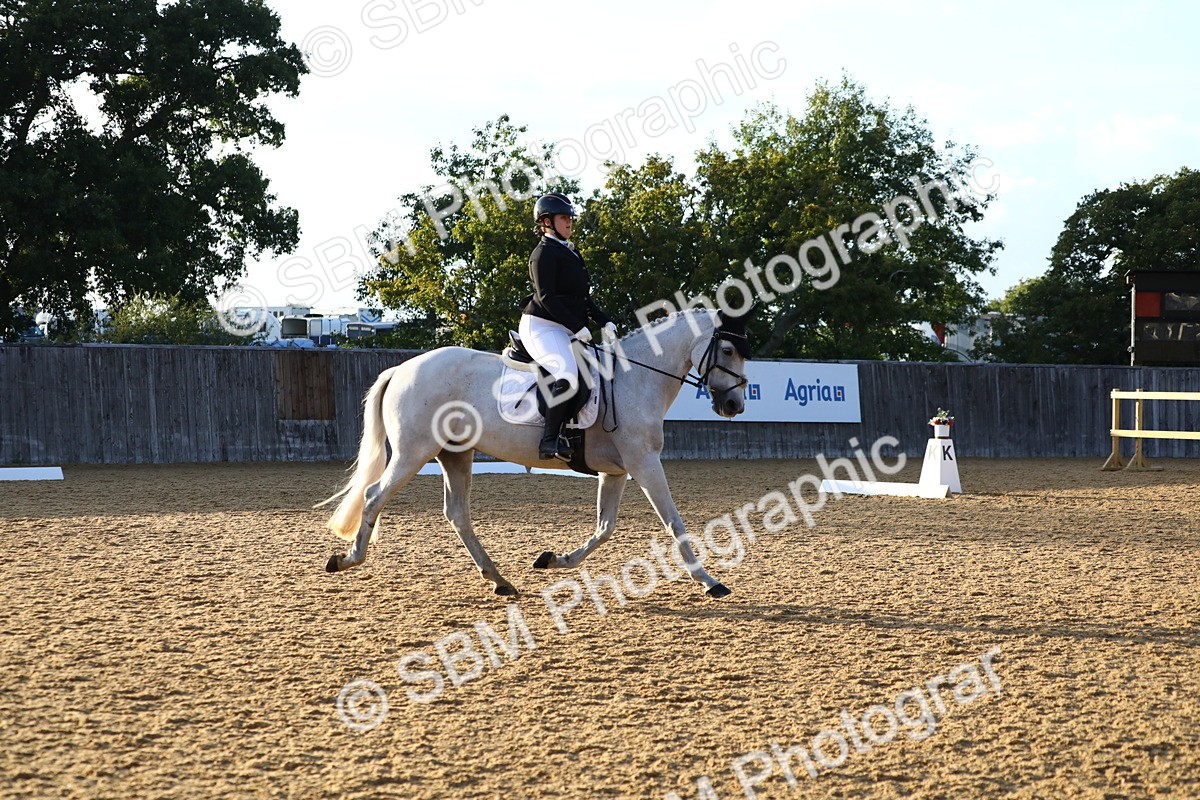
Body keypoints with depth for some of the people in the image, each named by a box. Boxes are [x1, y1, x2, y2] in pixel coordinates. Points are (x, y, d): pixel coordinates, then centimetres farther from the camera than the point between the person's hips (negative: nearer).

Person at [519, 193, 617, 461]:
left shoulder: (571, 253, 22)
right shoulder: (545, 252, -6)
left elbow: (583, 298, 24)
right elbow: (546, 297, -16)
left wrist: (604, 321, 9)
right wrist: (577, 327, -20)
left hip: (563, 330, 10)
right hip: (541, 327, -10)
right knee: (568, 374, -30)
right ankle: (551, 440, -31)